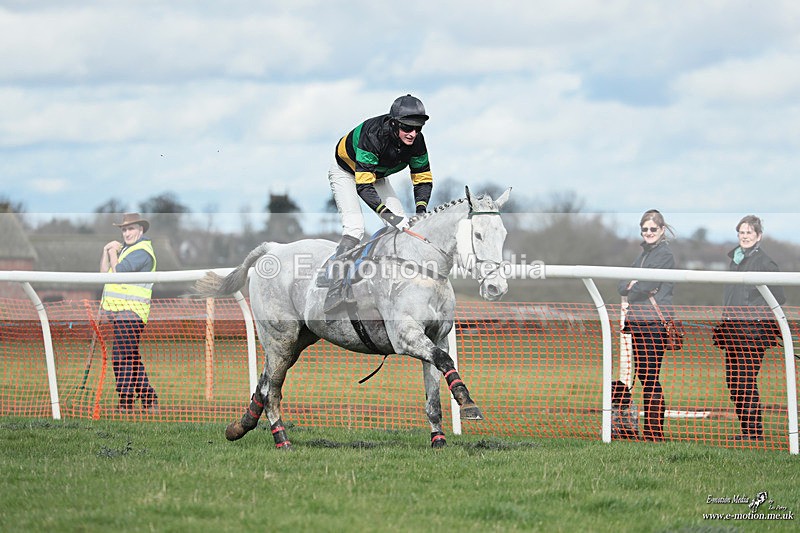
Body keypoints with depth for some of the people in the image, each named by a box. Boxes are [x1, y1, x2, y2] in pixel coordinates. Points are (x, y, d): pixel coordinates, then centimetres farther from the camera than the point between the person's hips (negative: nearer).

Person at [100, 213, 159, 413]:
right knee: (133, 360, 13)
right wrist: (107, 252, 3)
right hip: (115, 311, 10)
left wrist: (113, 253, -2)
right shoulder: (124, 248, 22)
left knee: (123, 358, -13)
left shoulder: (142, 251, -9)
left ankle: (125, 405, -14)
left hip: (130, 312, -10)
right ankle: (150, 402, 18)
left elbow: (118, 270, -18)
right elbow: (104, 272, 16)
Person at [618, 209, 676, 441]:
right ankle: (649, 429, 13)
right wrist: (631, 285, -6)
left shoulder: (665, 255, -6)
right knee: (642, 375, 9)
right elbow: (622, 286, 14)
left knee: (651, 378, -8)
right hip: (637, 321, 8)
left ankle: (656, 432, -7)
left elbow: (648, 285, -16)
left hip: (655, 321, -8)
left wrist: (633, 287, 3)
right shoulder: (644, 254, 20)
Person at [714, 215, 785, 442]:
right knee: (733, 380, 6)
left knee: (746, 380, -10)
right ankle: (747, 428, 13)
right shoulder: (735, 259, 17)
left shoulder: (764, 262, -6)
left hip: (754, 329, -8)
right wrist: (724, 324, 19)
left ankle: (754, 430, -6)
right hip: (733, 329, 8)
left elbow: (778, 298, -7)